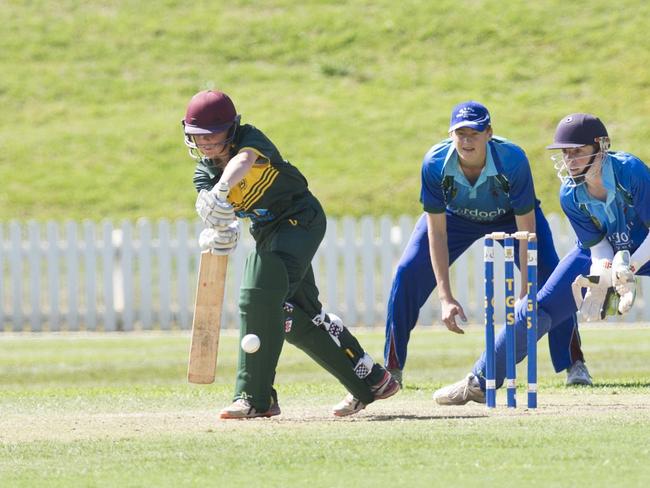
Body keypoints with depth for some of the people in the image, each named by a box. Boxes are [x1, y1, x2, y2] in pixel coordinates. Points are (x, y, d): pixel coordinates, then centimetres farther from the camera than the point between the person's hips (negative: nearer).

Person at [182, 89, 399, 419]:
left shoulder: (251, 139, -18)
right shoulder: (204, 173, -1)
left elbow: (243, 160, -43)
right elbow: (214, 214, -19)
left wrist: (219, 191, -63)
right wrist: (220, 232, -44)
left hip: (301, 218, -8)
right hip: (267, 232, 8)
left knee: (261, 296, -24)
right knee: (298, 315, 12)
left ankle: (256, 397, -25)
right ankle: (369, 381, 27)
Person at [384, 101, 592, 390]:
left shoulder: (513, 160, -38)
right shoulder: (435, 163, -33)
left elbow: (526, 229, -33)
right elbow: (436, 232, -29)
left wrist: (526, 293, -37)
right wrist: (445, 298, -35)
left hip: (511, 215, -1)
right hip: (456, 215, 1)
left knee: (548, 274, -21)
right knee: (408, 273, -14)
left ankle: (574, 363, -5)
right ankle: (391, 369, 0)